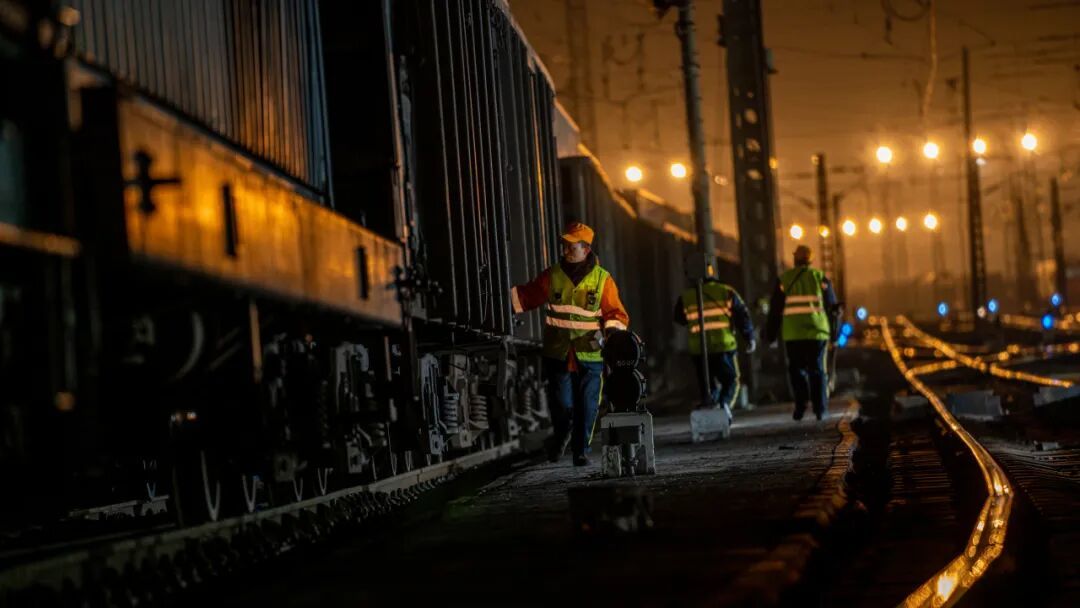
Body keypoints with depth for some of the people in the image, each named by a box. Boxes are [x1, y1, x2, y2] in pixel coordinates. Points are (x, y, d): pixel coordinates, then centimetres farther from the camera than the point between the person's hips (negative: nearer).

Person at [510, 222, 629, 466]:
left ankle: (581, 449, 17)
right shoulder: (552, 276, 6)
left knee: (586, 407, 0)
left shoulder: (602, 279, 2)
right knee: (563, 405, -3)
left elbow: (617, 315, 2)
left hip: (590, 355, 0)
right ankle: (561, 437, 27)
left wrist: (607, 332, -16)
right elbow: (526, 296, 14)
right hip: (558, 354, 0)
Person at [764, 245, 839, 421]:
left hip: (793, 334, 0)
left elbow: (775, 309, 4)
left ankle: (801, 405, -8)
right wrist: (833, 333, 13)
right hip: (817, 333, 0)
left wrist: (771, 334, 11)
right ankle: (820, 408, 1)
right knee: (817, 370, 7)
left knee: (796, 370, 9)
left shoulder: (784, 279, 3)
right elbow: (832, 307, 6)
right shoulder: (820, 278, 4)